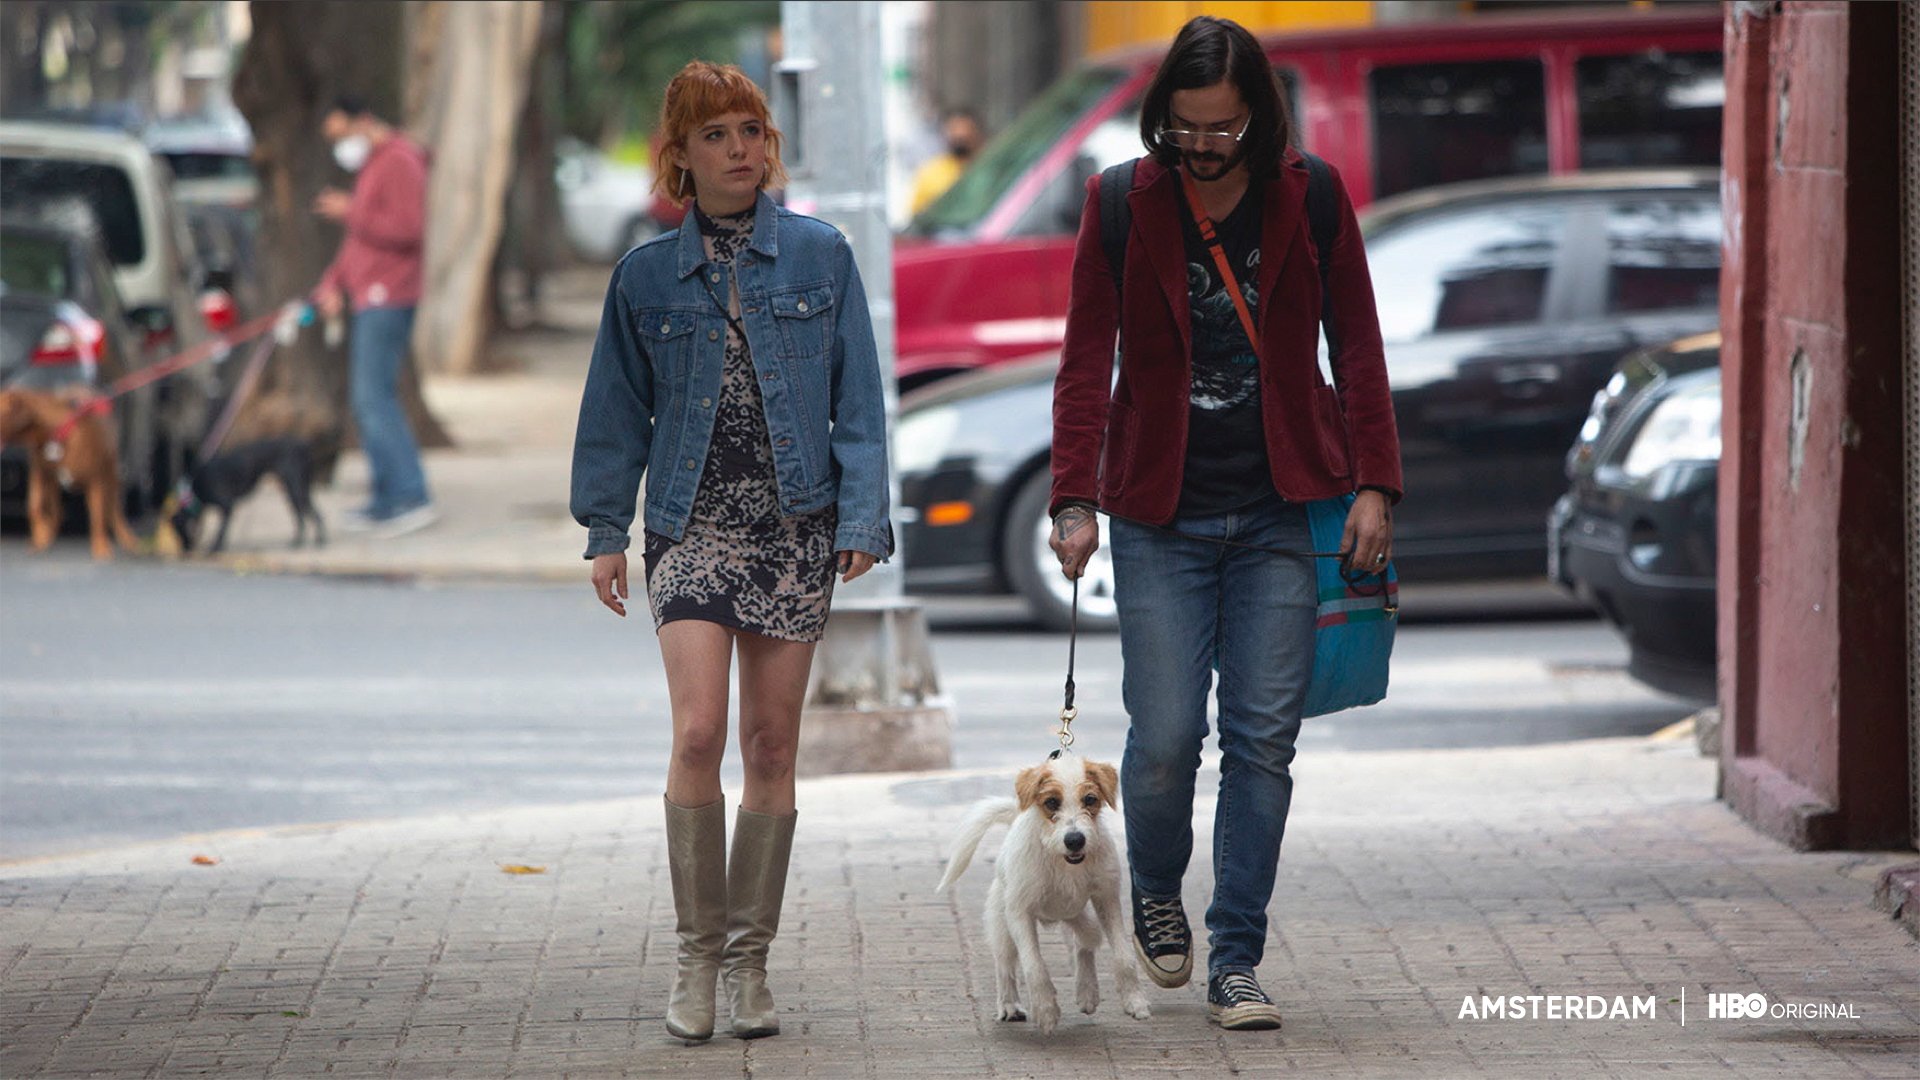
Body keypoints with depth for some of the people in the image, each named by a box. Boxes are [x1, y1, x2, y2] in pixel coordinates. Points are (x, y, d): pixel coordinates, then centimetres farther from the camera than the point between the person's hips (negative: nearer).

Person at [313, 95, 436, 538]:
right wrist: (333, 284, 14)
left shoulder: (399, 164, -11)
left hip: (388, 299, -11)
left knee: (374, 398, -15)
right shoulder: (370, 167, 22)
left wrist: (350, 212, -16)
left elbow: (406, 229, -23)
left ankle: (412, 498, -18)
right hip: (370, 301, 11)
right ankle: (386, 500, 12)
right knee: (367, 400, 10)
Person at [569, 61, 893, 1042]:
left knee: (771, 747, 3)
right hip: (693, 527, 0)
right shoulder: (647, 276, 5)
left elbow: (857, 398, 3)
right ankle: (696, 956, -3)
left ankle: (749, 959, 13)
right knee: (698, 735, -13)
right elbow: (617, 411, 11)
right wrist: (604, 532, 6)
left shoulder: (819, 256, 3)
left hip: (796, 524, 0)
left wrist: (862, 518, -5)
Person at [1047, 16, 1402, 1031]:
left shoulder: (1310, 200, 1)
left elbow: (1356, 346, 5)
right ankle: (1155, 894, 25)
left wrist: (1373, 485, -3)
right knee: (1165, 737, -6)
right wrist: (1075, 499, -10)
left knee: (1264, 738, -3)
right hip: (1161, 516, -1)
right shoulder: (1122, 205, -1)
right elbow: (1086, 359, -1)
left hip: (1283, 510, 1)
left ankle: (1235, 964, 4)